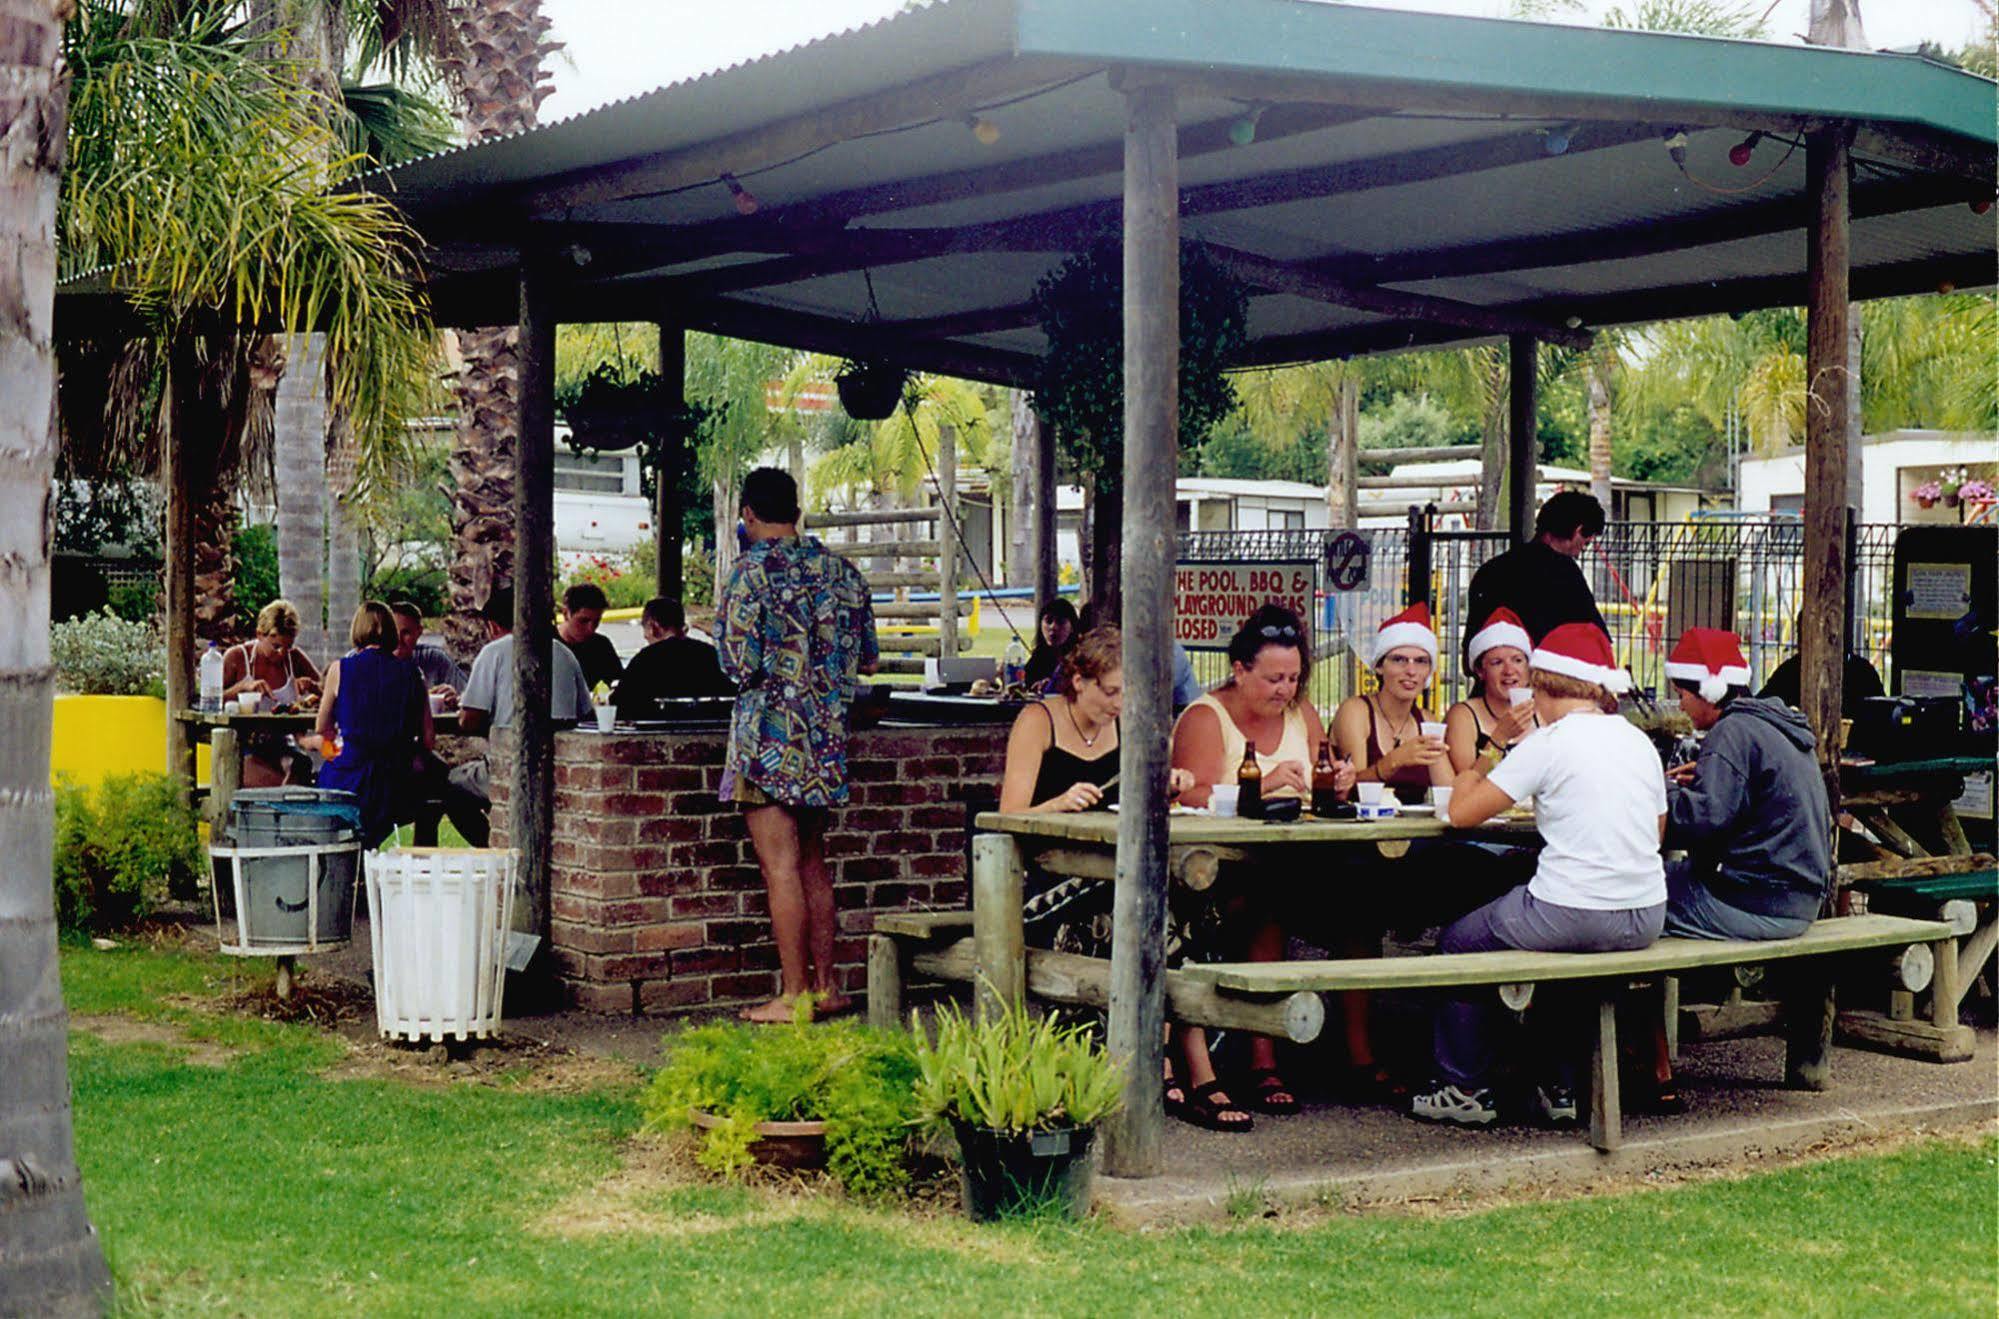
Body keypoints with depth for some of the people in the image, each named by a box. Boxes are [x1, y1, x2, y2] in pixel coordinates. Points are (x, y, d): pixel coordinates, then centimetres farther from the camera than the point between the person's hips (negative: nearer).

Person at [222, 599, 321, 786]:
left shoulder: (295, 658, 10)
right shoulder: (236, 657, 2)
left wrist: (310, 685, -7)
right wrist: (243, 686, -19)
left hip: (281, 744, 3)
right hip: (245, 745, -3)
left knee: (302, 765, -32)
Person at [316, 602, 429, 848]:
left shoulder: (340, 668, 0)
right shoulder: (412, 673, 5)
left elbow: (324, 729, 13)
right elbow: (427, 740, 5)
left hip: (351, 781, -2)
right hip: (397, 785, 2)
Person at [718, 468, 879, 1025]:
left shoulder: (751, 571, -11)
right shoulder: (841, 569, 8)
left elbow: (739, 666, -14)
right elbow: (867, 660, 13)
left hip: (770, 734, -6)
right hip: (826, 732, 6)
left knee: (781, 868, -3)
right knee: (812, 865, 14)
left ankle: (793, 996, -1)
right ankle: (824, 988, 17)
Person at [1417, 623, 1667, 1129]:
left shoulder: (1550, 742, -9)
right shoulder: (1639, 741, 10)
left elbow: (1463, 813, -9)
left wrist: (1468, 779, 15)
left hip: (1574, 914, -7)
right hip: (1645, 920, 7)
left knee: (1459, 943, 17)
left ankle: (1465, 1089, 21)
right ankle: (1562, 1087, 34)